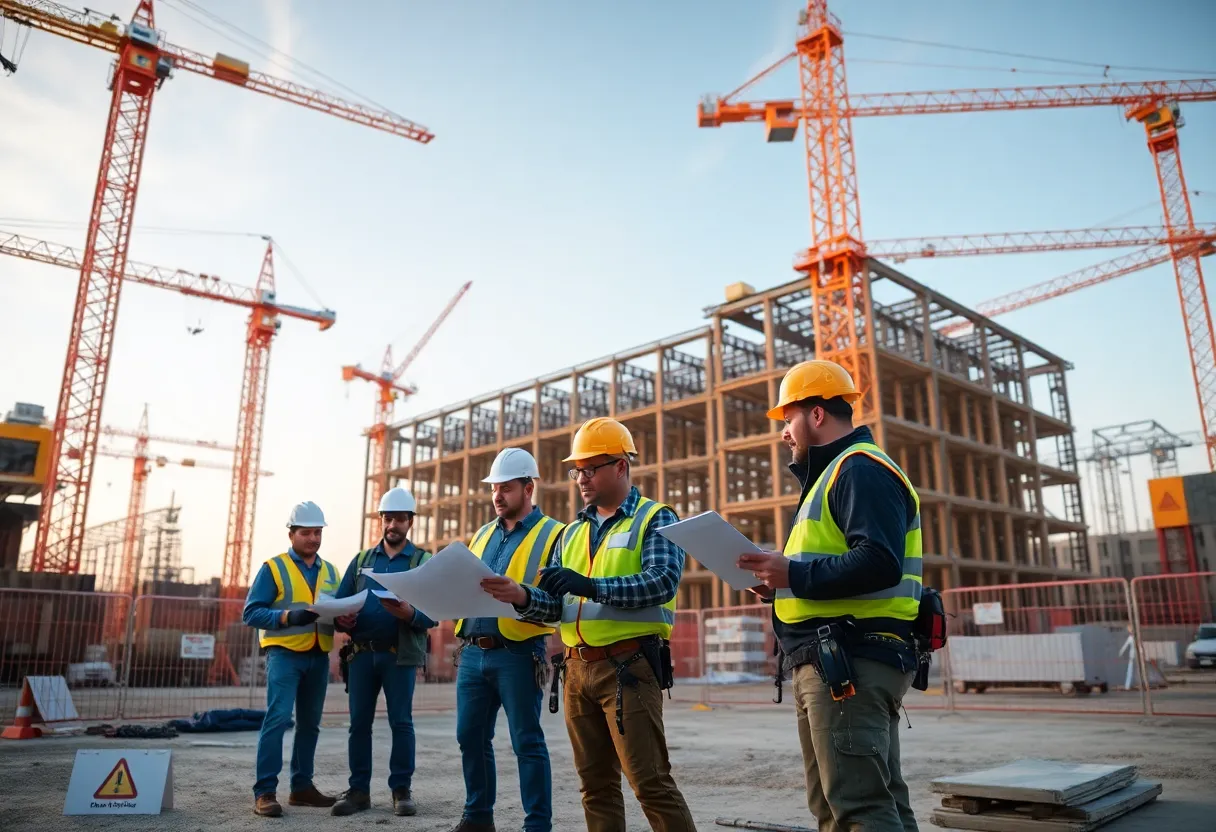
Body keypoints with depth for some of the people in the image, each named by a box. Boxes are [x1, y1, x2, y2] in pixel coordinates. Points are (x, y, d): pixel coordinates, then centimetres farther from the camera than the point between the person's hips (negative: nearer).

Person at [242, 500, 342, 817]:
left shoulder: (330, 572, 14)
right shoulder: (274, 568, -1)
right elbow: (251, 612, -7)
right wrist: (288, 617, -22)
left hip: (319, 656, 5)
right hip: (285, 652, -5)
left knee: (310, 723, 11)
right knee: (278, 718, -11)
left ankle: (302, 786, 21)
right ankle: (265, 792, -4)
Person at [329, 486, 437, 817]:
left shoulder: (423, 562, 2)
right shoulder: (361, 560, 13)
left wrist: (408, 613, -26)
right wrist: (341, 619, -12)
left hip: (400, 655, -3)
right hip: (361, 653, 3)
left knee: (401, 722, 1)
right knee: (359, 723, 6)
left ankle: (401, 790, 12)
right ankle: (359, 790, 17)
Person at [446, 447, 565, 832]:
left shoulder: (552, 534, -4)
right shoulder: (482, 534, 17)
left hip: (518, 654, -6)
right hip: (473, 653, 7)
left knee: (527, 742, 0)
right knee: (470, 737, 12)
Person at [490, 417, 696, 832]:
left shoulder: (655, 519, -2)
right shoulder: (573, 532, 16)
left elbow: (662, 581, -19)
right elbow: (556, 603, 12)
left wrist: (592, 586, -28)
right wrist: (522, 597, -9)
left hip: (628, 667, -6)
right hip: (578, 669, 7)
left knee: (650, 781, -5)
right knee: (596, 783, 13)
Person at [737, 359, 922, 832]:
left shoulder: (860, 468, -11)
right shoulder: (838, 473, 23)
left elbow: (879, 563, -24)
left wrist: (795, 574, -19)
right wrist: (784, 585, 10)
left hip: (849, 660, -11)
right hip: (837, 661, 11)